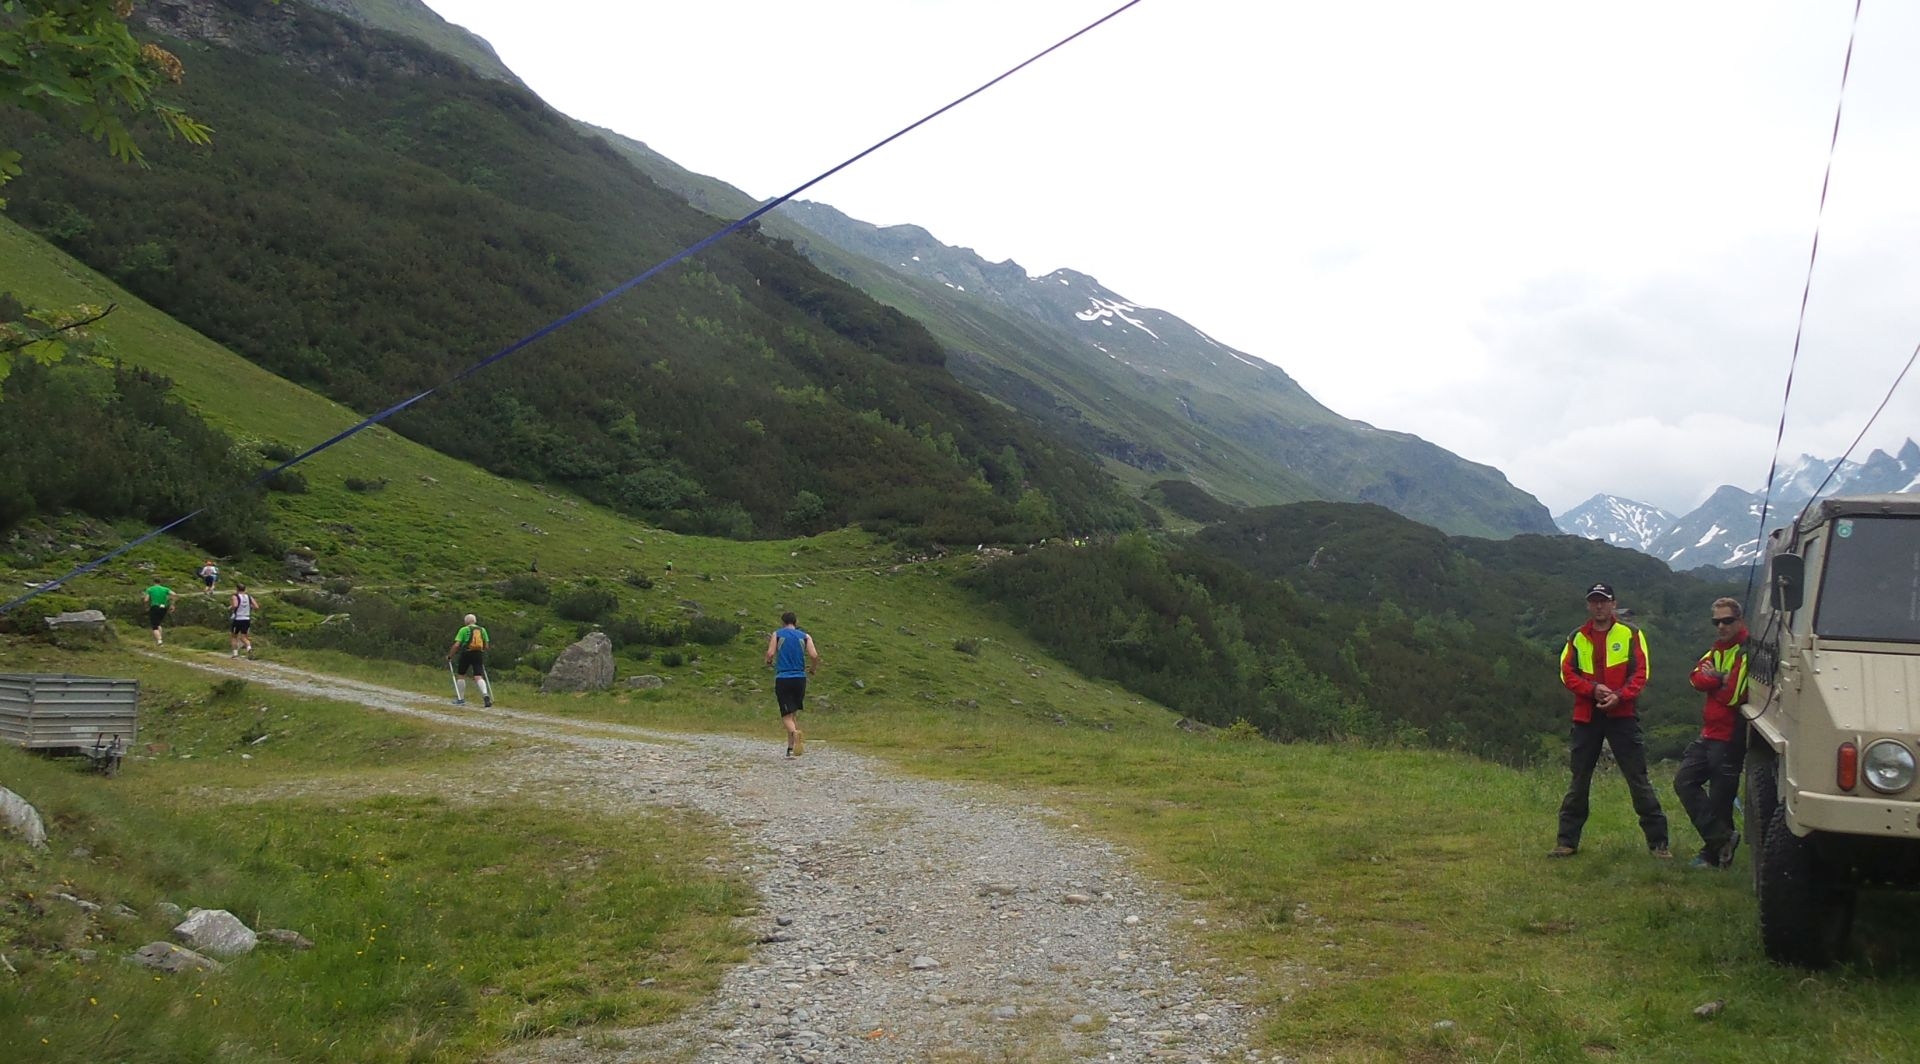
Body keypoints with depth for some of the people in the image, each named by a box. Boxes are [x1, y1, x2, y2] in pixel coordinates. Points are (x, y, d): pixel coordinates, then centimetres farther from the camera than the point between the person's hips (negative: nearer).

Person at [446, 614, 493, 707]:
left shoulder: (463, 630, 2)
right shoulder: (482, 630, 14)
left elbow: (456, 645, -5)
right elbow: (486, 646, 14)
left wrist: (449, 656, 4)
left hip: (466, 654, -3)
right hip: (479, 655, 3)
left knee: (461, 675, 14)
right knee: (478, 677, -4)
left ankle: (461, 699, 18)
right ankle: (485, 695, -28)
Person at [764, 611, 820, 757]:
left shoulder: (777, 634, 6)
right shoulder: (805, 637, 9)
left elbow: (770, 654, -8)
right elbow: (814, 655, -5)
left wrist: (769, 661, 15)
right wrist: (812, 668, 15)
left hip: (782, 679, -2)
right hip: (800, 678, 2)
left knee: (787, 715, -5)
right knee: (794, 713, 16)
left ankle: (795, 733, -36)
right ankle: (791, 748, 16)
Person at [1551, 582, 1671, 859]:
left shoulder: (1631, 634, 3)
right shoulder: (1577, 638, 10)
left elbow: (1640, 672, -4)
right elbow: (1567, 673, 2)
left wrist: (1620, 696, -19)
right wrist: (1593, 689, -14)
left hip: (1622, 715, -3)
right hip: (1586, 716, 3)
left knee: (1638, 779, -2)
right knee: (1579, 781, 8)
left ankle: (1658, 841, 5)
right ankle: (1568, 841, 14)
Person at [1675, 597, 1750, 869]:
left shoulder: (1745, 651, -15)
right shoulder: (1717, 649, 14)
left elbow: (1734, 695, -21)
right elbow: (1696, 678, 1)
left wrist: (1713, 678, -4)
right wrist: (1720, 680, -17)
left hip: (1730, 737, -9)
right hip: (1709, 733, 9)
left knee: (1720, 798, -1)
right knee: (1684, 781, 6)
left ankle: (1714, 852, 11)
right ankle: (1721, 838, 5)